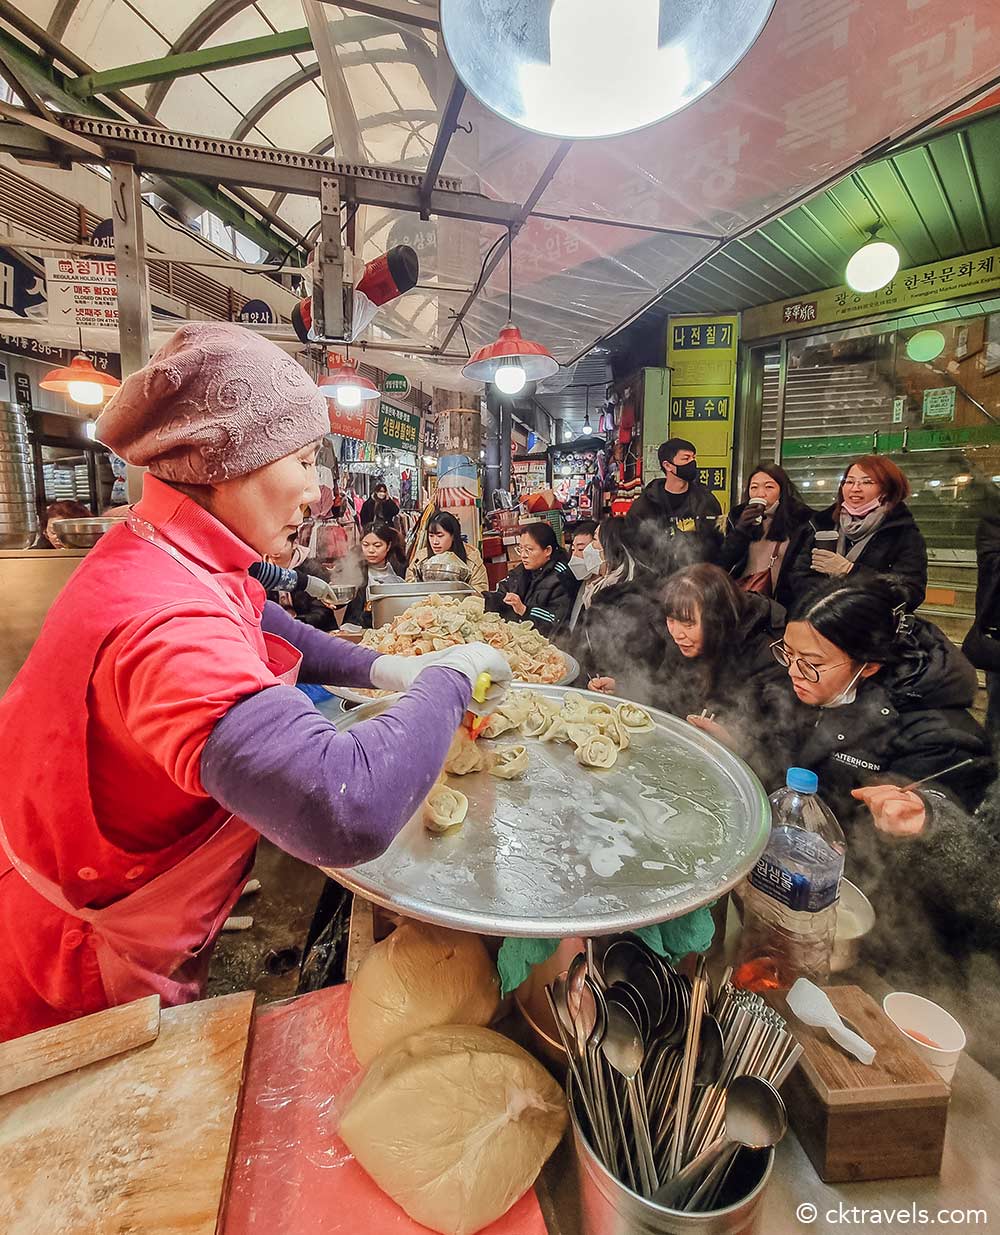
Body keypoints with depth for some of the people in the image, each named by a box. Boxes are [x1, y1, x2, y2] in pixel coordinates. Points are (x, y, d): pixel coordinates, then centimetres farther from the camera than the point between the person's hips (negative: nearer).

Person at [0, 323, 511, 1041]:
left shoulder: (153, 554, -7)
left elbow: (265, 631, 7)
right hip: (99, 975, -7)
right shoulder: (167, 620, -40)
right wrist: (450, 679, -34)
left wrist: (383, 670, -9)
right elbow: (350, 813, -52)